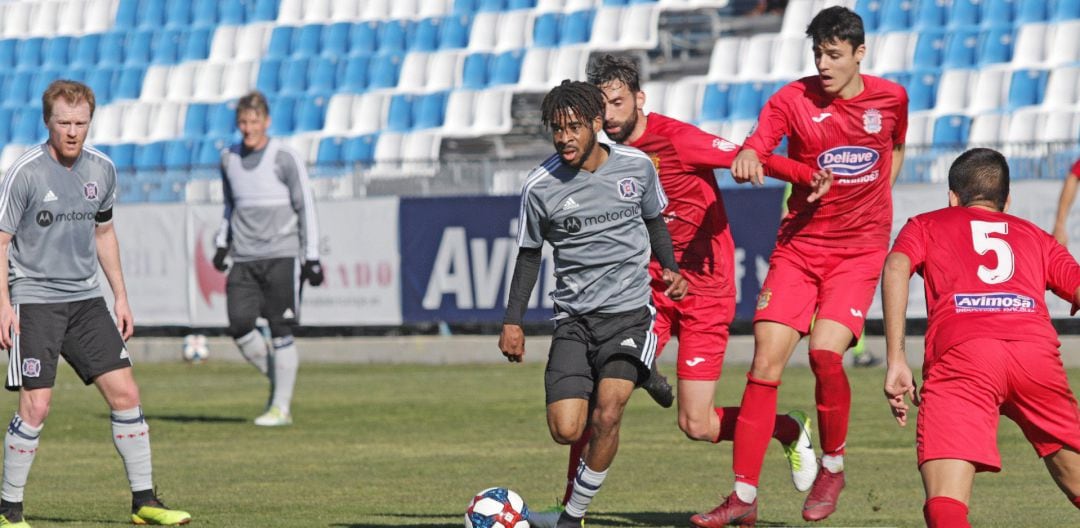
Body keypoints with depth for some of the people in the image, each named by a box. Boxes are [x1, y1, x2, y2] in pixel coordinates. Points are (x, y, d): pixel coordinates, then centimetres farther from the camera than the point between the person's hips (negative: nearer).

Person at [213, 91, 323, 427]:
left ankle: (281, 406, -1)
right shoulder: (229, 160, 11)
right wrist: (222, 244, 12)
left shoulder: (285, 159, -4)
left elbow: (306, 208, -3)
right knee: (239, 327, -9)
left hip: (282, 255, -4)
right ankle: (276, 380, 14)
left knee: (281, 331, -7)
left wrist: (311, 258, -7)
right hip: (244, 258, 4)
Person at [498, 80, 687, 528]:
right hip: (573, 318, 1)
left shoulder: (637, 166, 0)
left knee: (606, 414, -20)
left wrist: (670, 268, 4)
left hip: (629, 311, -1)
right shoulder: (541, 187, -4)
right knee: (566, 431, -12)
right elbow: (529, 254, 9)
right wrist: (512, 322, 7)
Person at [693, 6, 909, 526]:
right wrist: (747, 157, -44)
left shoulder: (891, 97, 1)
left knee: (825, 353, -21)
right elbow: (757, 144, -22)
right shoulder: (793, 99, -6)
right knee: (766, 360, -9)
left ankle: (832, 465, 4)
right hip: (798, 245, 1)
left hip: (860, 249, -1)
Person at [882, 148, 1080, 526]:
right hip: (1036, 349, 2)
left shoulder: (925, 225, 29)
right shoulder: (1035, 236, 34)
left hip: (960, 351, -2)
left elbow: (896, 267, 8)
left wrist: (896, 361, 2)